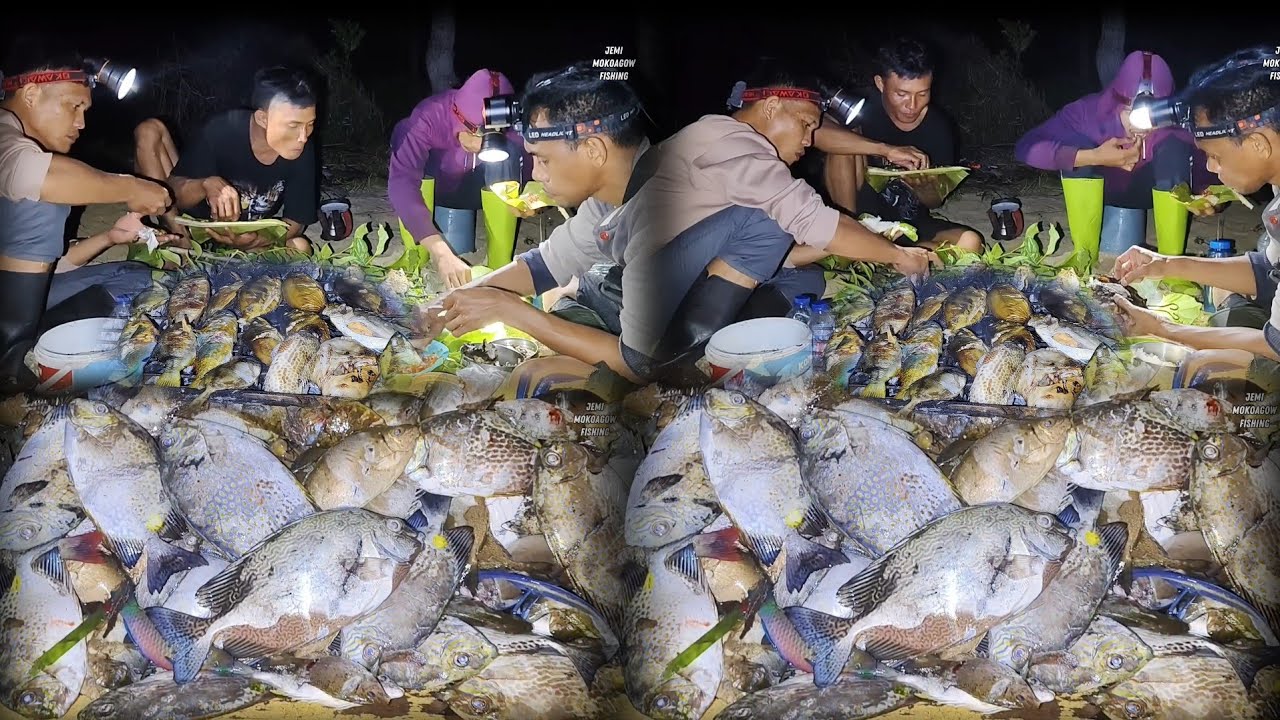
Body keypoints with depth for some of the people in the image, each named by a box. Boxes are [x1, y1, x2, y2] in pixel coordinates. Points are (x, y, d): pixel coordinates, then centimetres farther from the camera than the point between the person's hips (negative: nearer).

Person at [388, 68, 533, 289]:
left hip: (481, 183, 2)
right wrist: (440, 252, -60)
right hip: (434, 182, -2)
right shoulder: (430, 117, -39)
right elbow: (401, 182, -49)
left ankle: (501, 268, -20)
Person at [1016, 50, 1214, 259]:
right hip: (1102, 191, 0)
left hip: (1161, 192, 0)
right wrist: (1094, 157, -45)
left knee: (1174, 150, -30)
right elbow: (1025, 148, -38)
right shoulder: (1091, 111, -31)